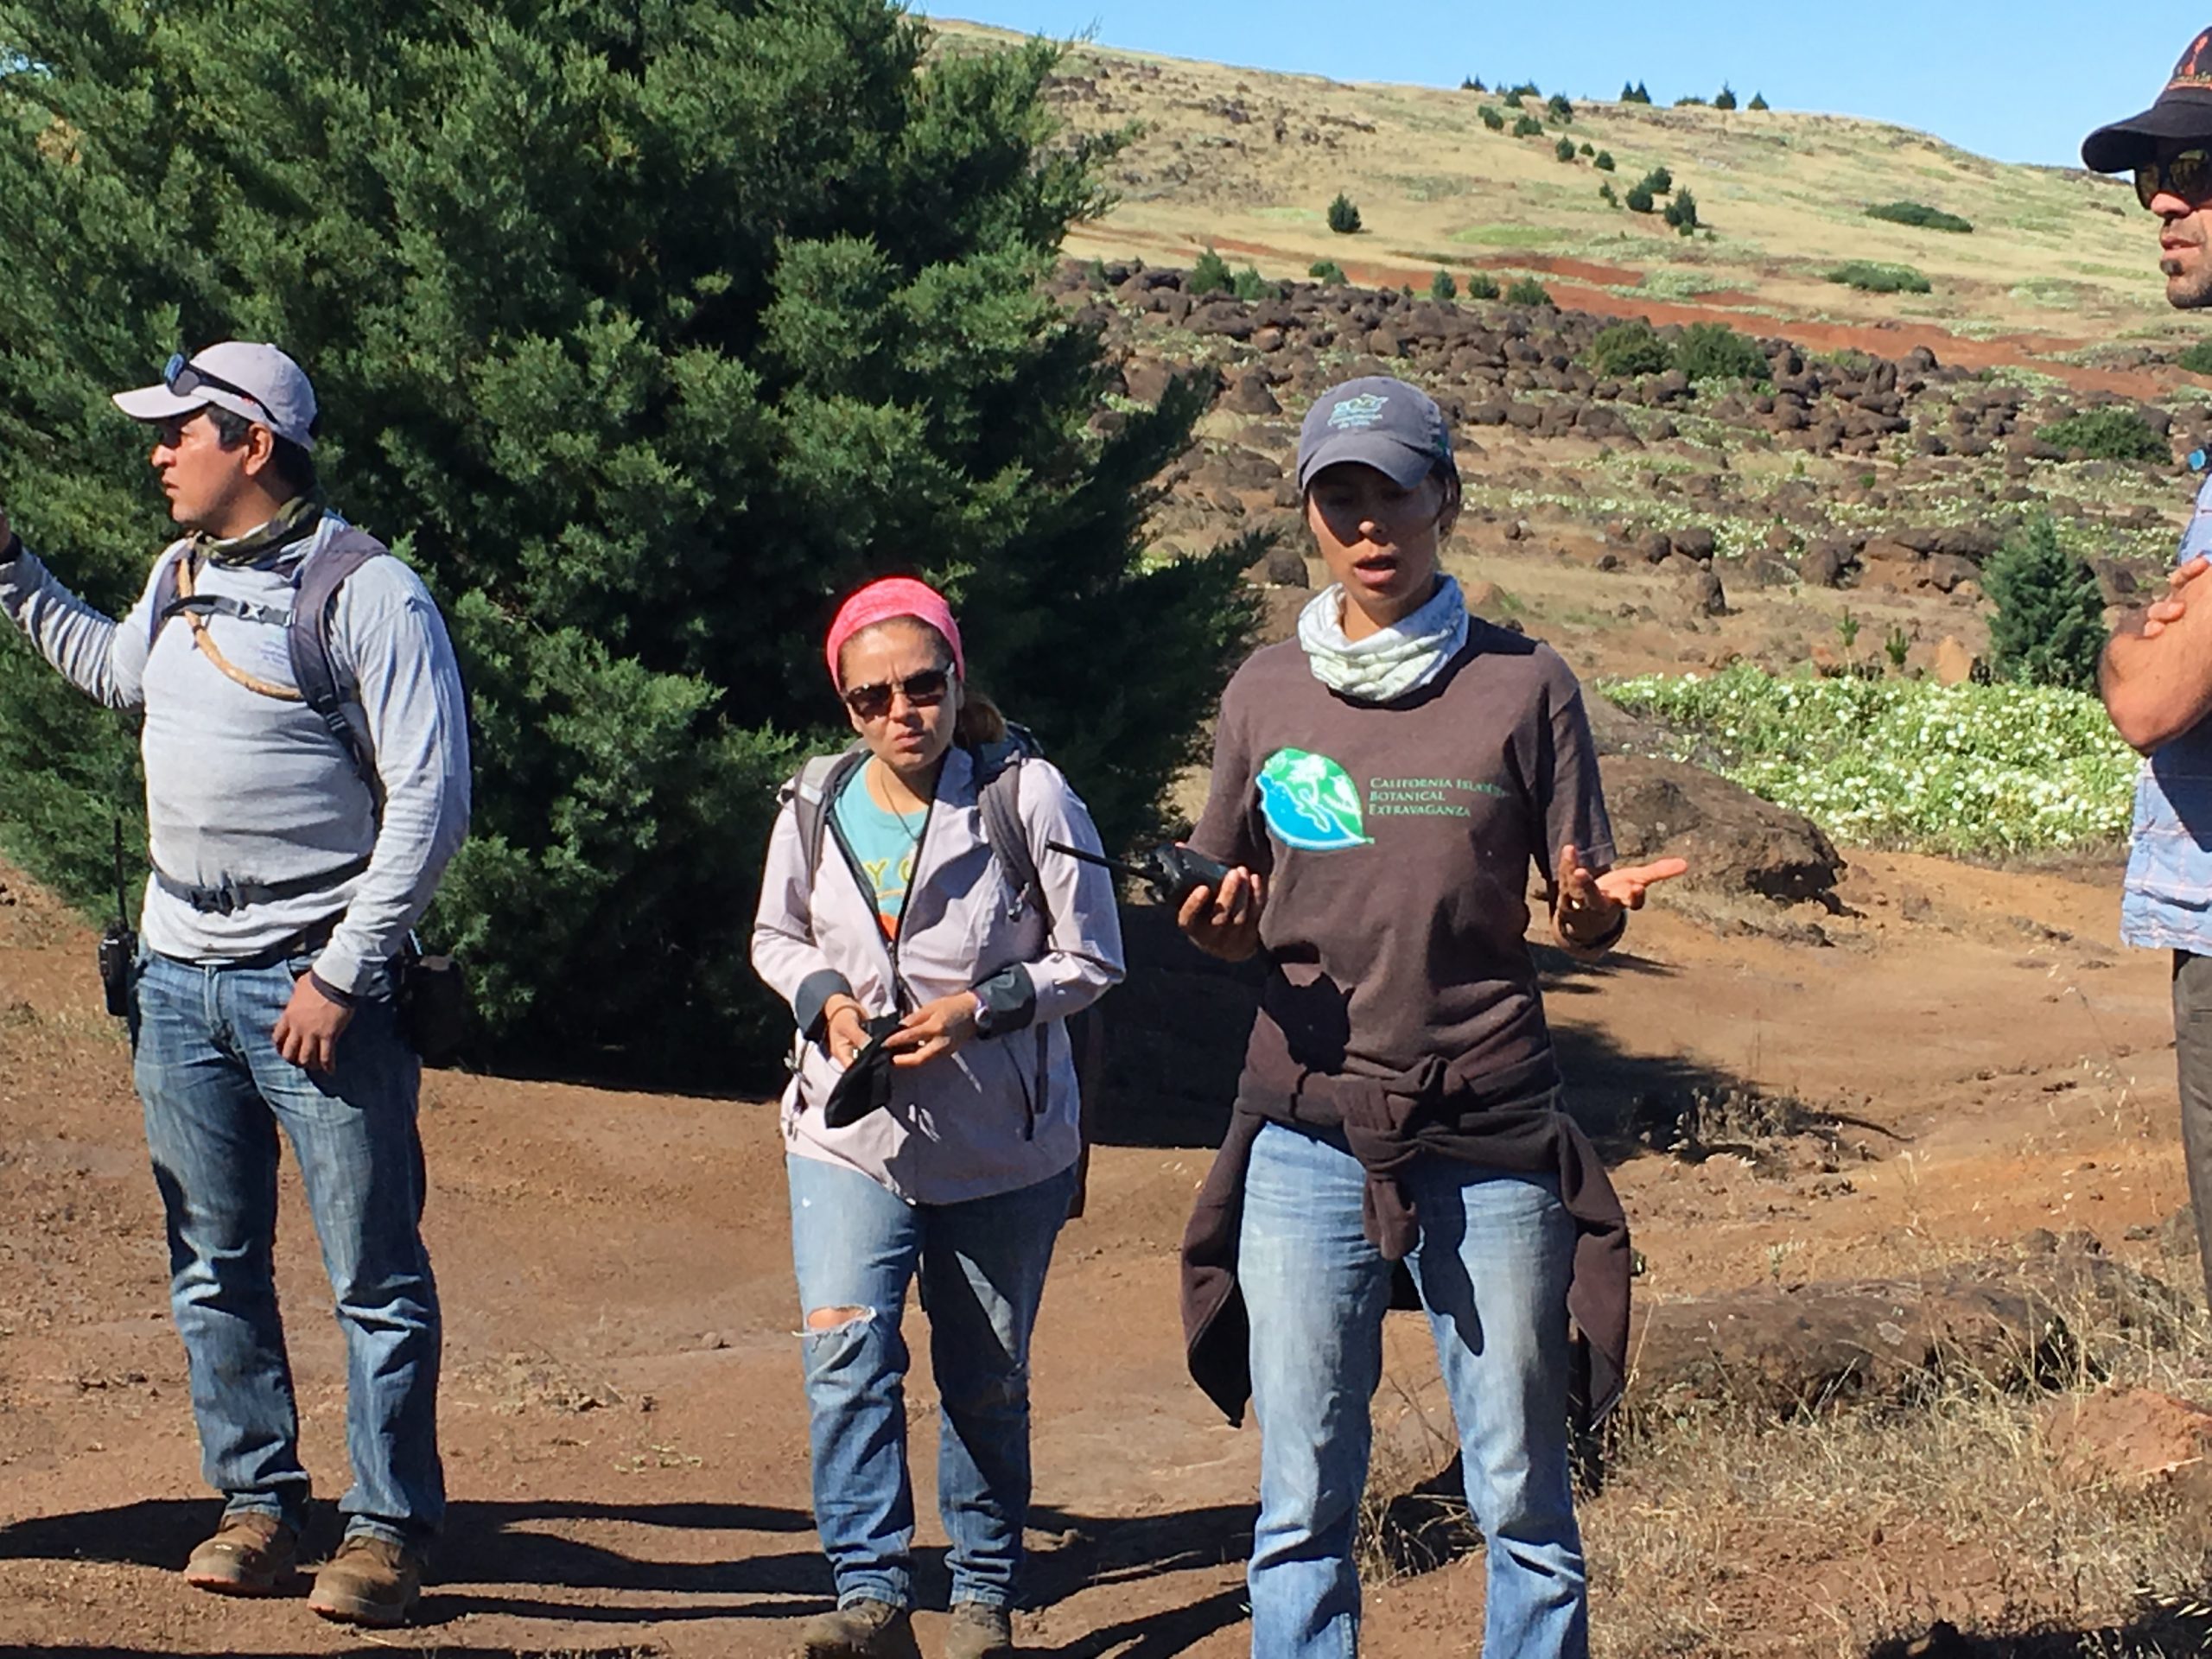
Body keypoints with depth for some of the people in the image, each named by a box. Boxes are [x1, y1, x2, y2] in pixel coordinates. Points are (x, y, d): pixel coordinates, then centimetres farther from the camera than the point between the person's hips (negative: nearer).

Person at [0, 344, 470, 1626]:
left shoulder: (370, 594, -11)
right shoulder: (178, 580, 13)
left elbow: (431, 800, -14)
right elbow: (113, 671, 37)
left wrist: (342, 974, -17)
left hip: (318, 986, -7)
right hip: (179, 976, 8)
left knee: (374, 1274, -3)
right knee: (214, 1265, 11)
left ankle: (388, 1529, 5)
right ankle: (261, 1506, 21)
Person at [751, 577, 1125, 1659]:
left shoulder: (1027, 796, -11)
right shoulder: (817, 807, -1)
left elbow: (1091, 959, -5)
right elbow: (775, 938, 14)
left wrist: (981, 1007, -18)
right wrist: (824, 997, -7)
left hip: (1005, 1146, -1)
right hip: (850, 1134, 1)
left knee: (988, 1382, 10)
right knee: (845, 1347, -17)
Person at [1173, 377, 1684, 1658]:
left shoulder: (1524, 687, 2)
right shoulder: (1267, 693, 9)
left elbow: (1583, 918, 3)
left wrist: (1595, 907, -20)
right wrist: (1221, 923, -9)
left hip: (1492, 1135, -1)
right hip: (1308, 1129, 2)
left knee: (1522, 1494, 4)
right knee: (1304, 1501, 4)